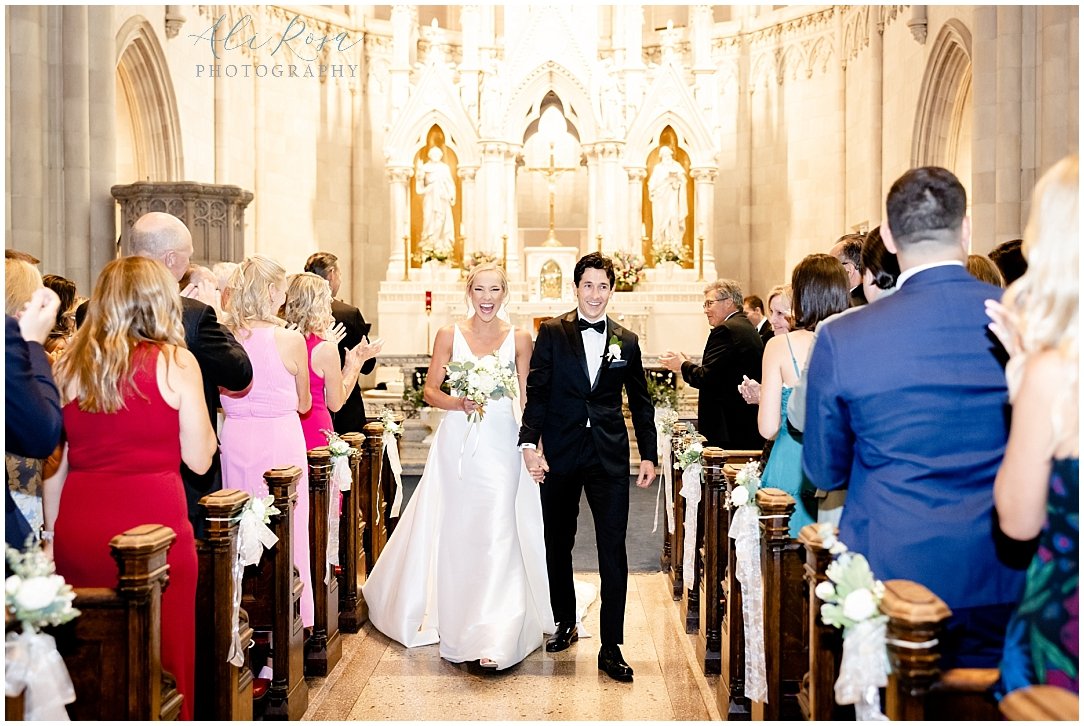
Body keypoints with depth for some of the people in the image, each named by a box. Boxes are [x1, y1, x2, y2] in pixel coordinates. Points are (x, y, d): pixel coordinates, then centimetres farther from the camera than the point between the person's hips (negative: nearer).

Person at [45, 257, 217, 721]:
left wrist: (53, 535, 18)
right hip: (152, 525, -4)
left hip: (77, 530, 4)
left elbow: (54, 467, 9)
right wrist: (196, 405, 10)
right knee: (161, 654, 8)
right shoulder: (176, 362, -5)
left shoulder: (69, 365, 6)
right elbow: (199, 459, -5)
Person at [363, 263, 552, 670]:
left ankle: (493, 634, 1)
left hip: (501, 444, -1)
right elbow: (430, 391, 5)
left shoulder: (519, 339, 4)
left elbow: (528, 398, 5)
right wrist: (457, 403, -14)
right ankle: (453, 618, 26)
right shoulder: (449, 335, 3)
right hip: (457, 443, 1)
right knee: (455, 533, 8)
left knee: (497, 535, -6)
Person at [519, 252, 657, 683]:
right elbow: (536, 392, -4)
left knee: (613, 549, -2)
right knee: (558, 543, 13)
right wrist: (529, 442, -16)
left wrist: (649, 454, 6)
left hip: (610, 457, 1)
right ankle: (565, 623, 34)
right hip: (560, 454, 0)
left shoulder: (626, 341, 8)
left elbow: (640, 402, 12)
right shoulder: (552, 333, 2)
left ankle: (611, 647, 8)